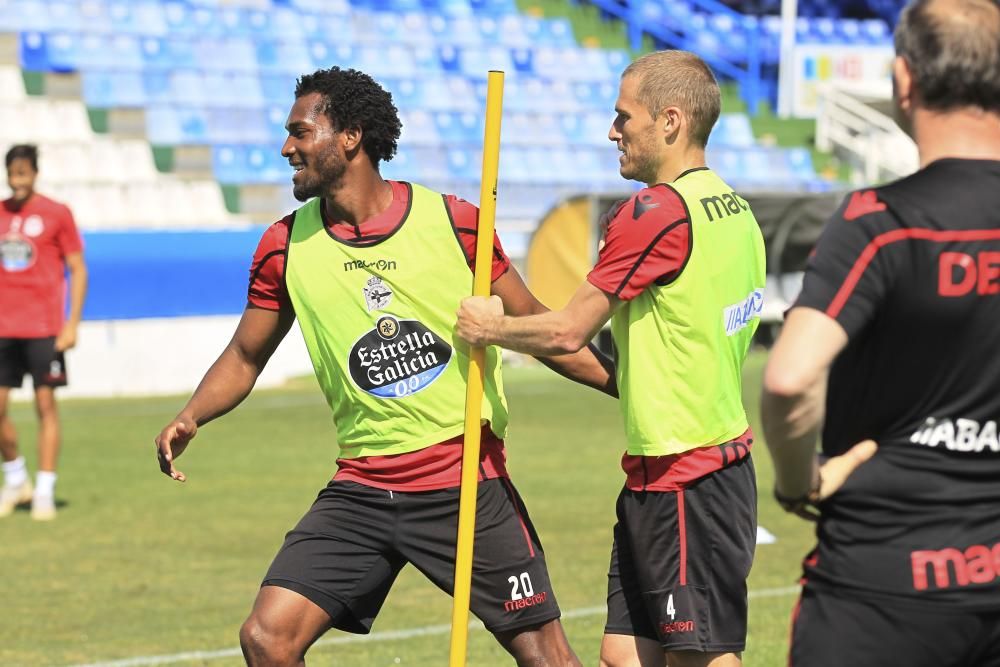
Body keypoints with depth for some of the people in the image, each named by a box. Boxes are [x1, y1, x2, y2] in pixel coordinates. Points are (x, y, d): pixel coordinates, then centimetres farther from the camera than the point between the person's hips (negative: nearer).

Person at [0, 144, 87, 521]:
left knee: (45, 405, -2)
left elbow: (78, 270, 0)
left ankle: (45, 491, 2)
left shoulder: (56, 215, -1)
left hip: (44, 329, -3)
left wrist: (72, 324, -8)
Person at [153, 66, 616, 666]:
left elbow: (532, 324, 6)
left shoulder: (455, 222, -6)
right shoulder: (286, 247, 1)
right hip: (361, 491, 2)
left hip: (470, 485, -2)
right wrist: (190, 419, -4)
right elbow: (246, 355, 14)